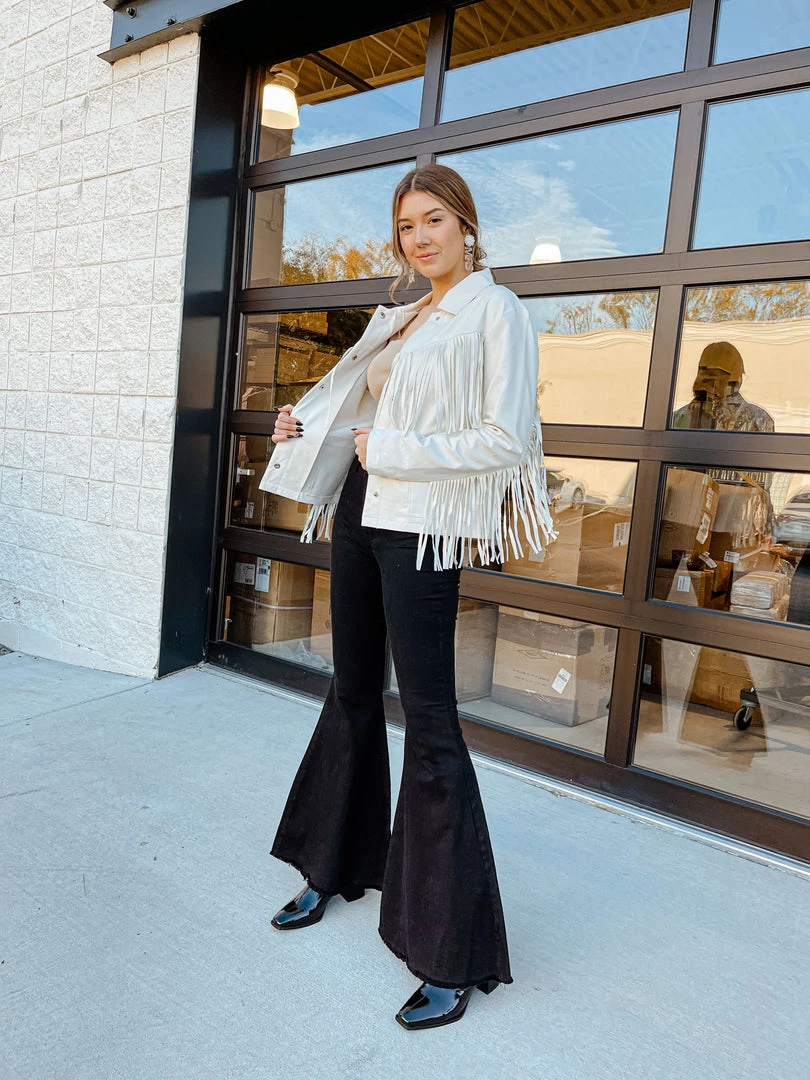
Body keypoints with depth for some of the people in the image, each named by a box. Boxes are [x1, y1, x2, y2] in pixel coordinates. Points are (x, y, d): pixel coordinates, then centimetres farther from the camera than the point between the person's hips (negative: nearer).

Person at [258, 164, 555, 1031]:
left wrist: (395, 453, -14)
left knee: (429, 722, -7)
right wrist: (304, 422, 9)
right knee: (352, 692, 15)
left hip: (420, 528, -8)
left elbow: (507, 440, -14)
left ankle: (455, 958, 7)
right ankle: (337, 867, 35)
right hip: (360, 513, 8)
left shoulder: (494, 312, -4)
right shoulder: (399, 318, 18)